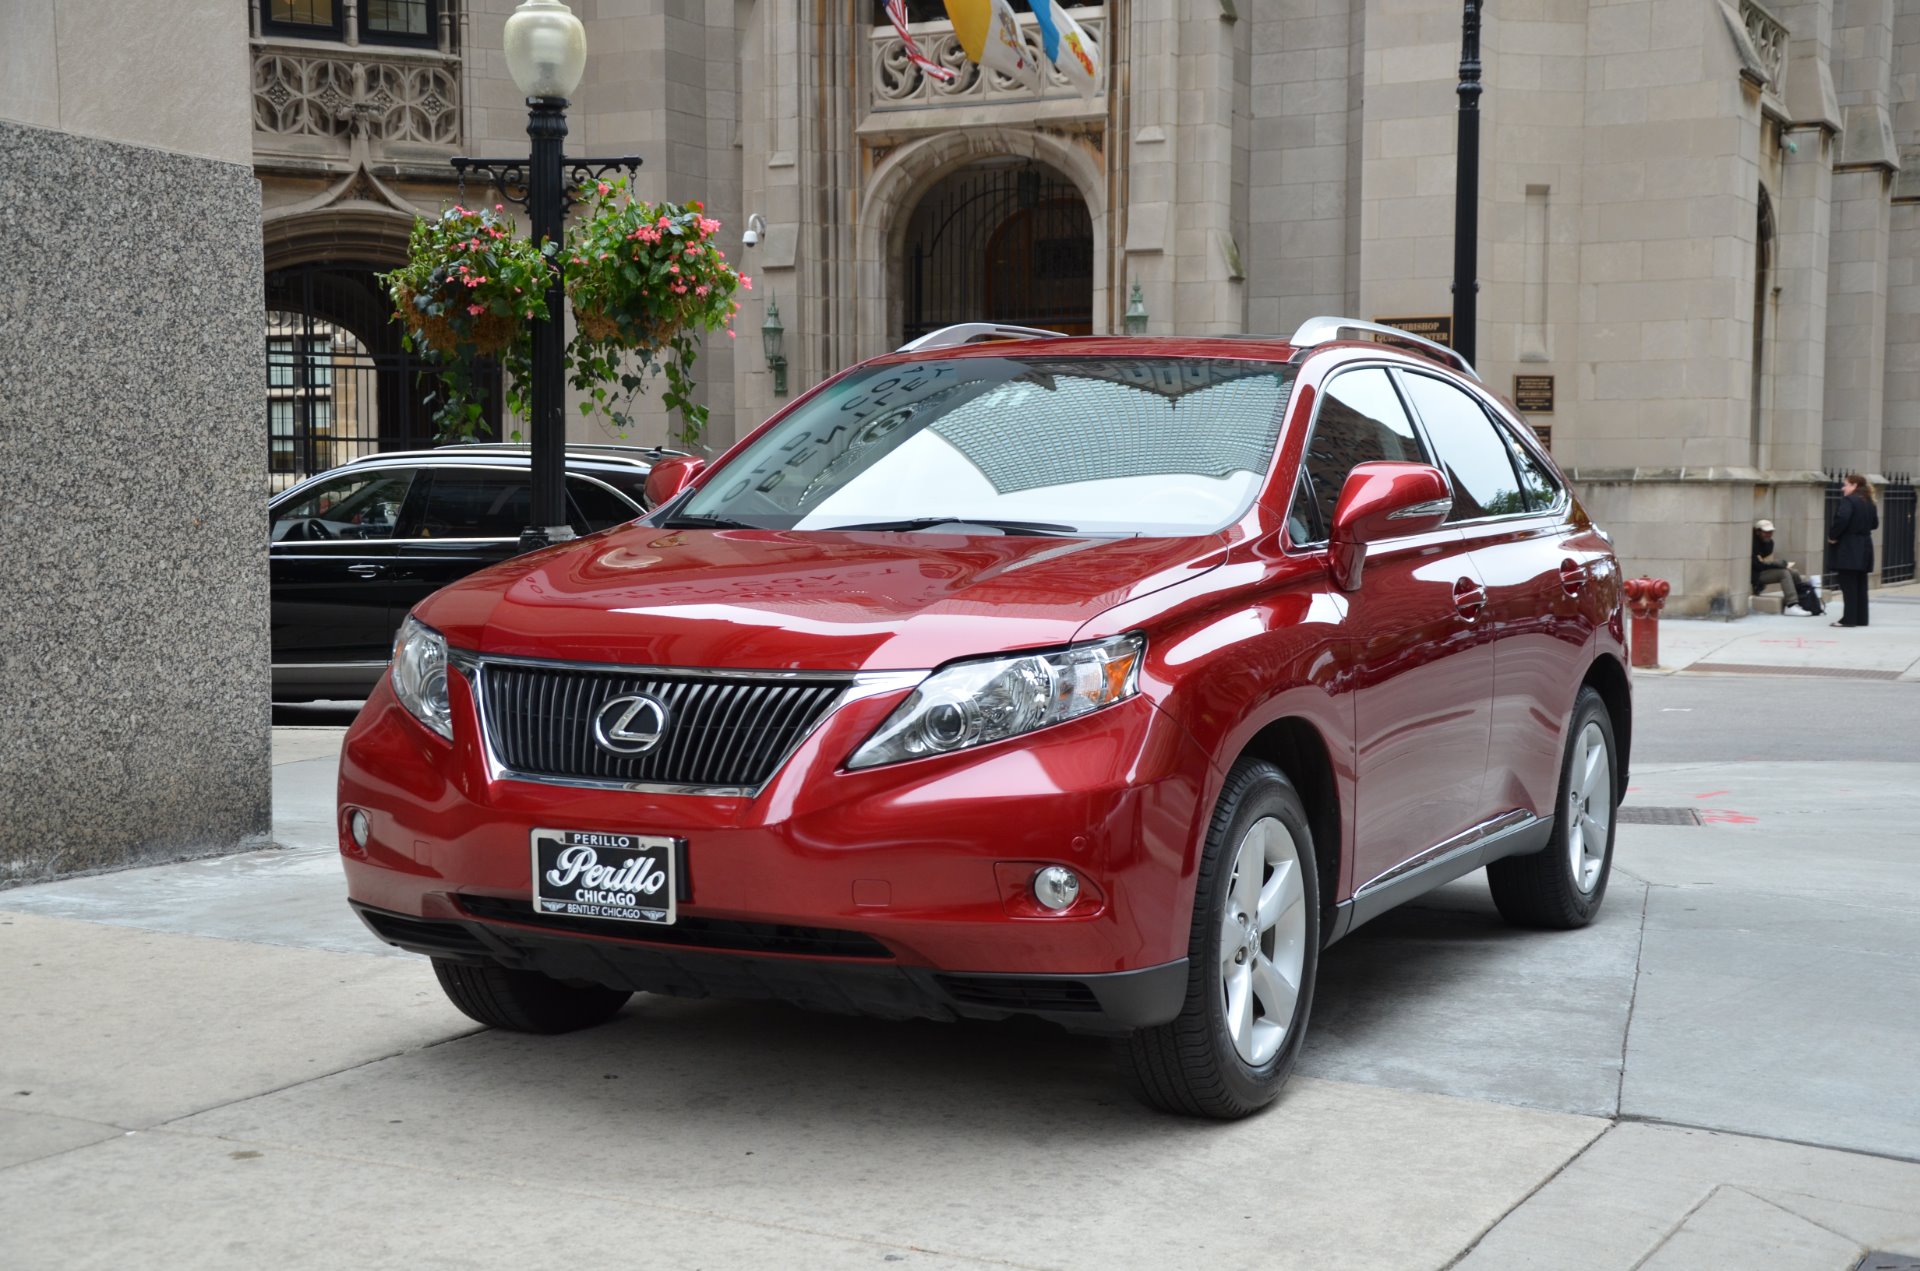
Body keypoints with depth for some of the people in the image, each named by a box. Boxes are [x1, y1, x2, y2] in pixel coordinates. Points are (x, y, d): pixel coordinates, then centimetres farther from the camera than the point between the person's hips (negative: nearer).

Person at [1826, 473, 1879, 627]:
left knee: (1848, 585, -5)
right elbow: (1875, 523, 19)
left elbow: (1841, 519, -27)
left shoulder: (1848, 501, -14)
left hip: (1848, 548, -8)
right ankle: (1861, 618, 15)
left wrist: (1832, 536, -14)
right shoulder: (1868, 502, 12)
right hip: (1864, 546, 8)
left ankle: (1849, 618, -6)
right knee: (1860, 584, 12)